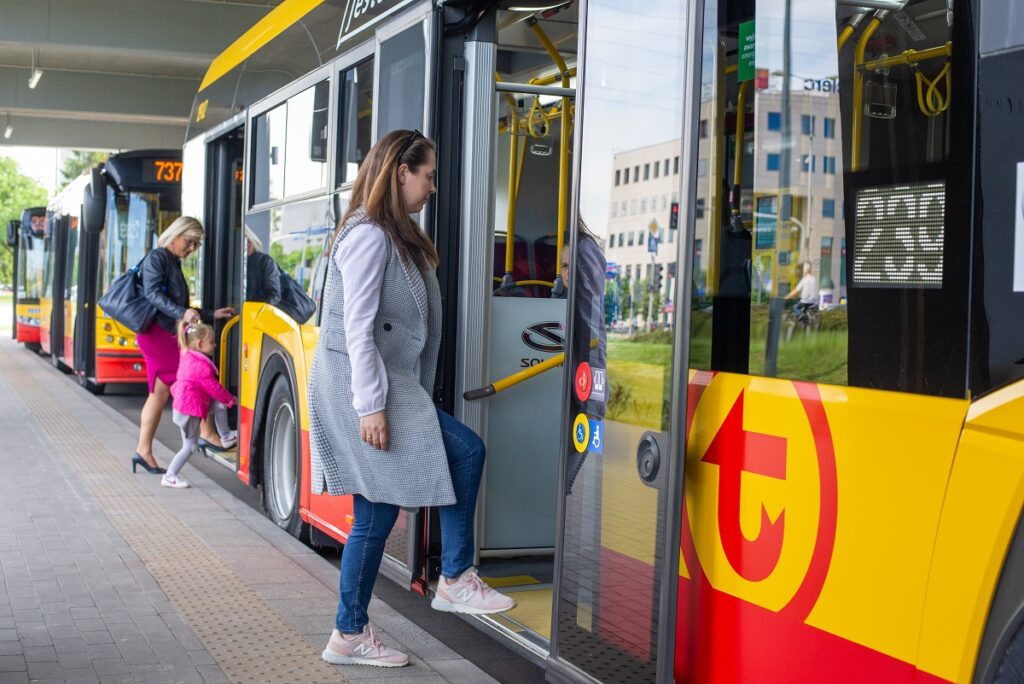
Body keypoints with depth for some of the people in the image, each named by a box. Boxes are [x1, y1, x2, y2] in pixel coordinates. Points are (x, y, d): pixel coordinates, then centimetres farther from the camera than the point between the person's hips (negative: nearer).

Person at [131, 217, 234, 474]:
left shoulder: (174, 264, 22)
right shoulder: (157, 257, -5)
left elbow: (180, 308, 24)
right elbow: (153, 294, -20)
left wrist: (212, 314, 19)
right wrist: (182, 313, -31)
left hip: (164, 334, 9)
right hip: (157, 331, -9)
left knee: (160, 392, 6)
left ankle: (144, 451, 7)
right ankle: (206, 433, 0)